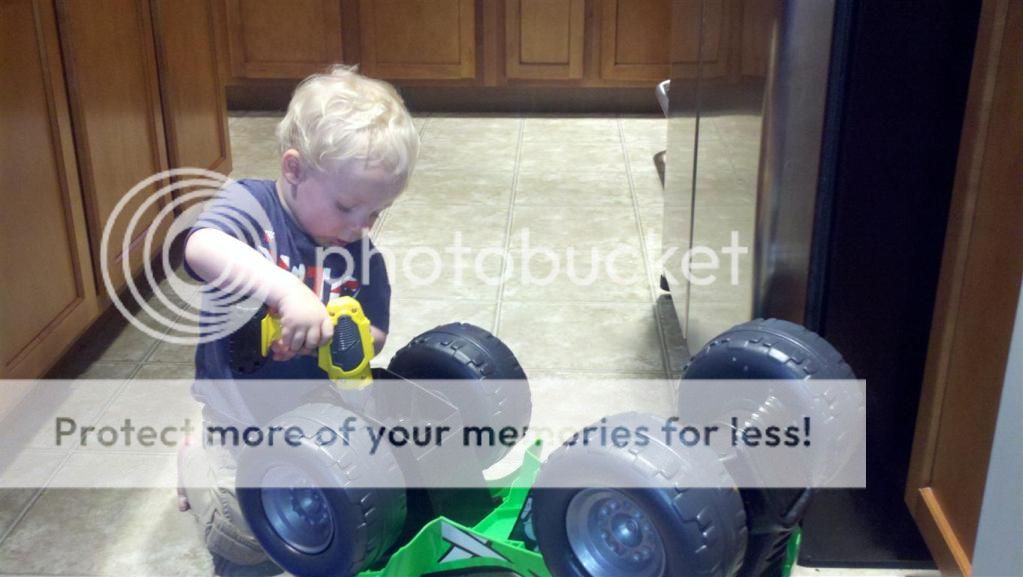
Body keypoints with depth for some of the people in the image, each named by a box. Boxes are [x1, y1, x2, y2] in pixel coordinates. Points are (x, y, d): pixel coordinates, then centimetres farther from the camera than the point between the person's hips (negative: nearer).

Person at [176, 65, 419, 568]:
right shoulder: (250, 205, -19)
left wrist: (342, 337, -29)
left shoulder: (360, 249, -5)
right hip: (245, 410, -4)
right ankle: (198, 462, 21)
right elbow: (202, 248, -41)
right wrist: (286, 291, -55)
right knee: (245, 538, -10)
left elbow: (374, 334, -5)